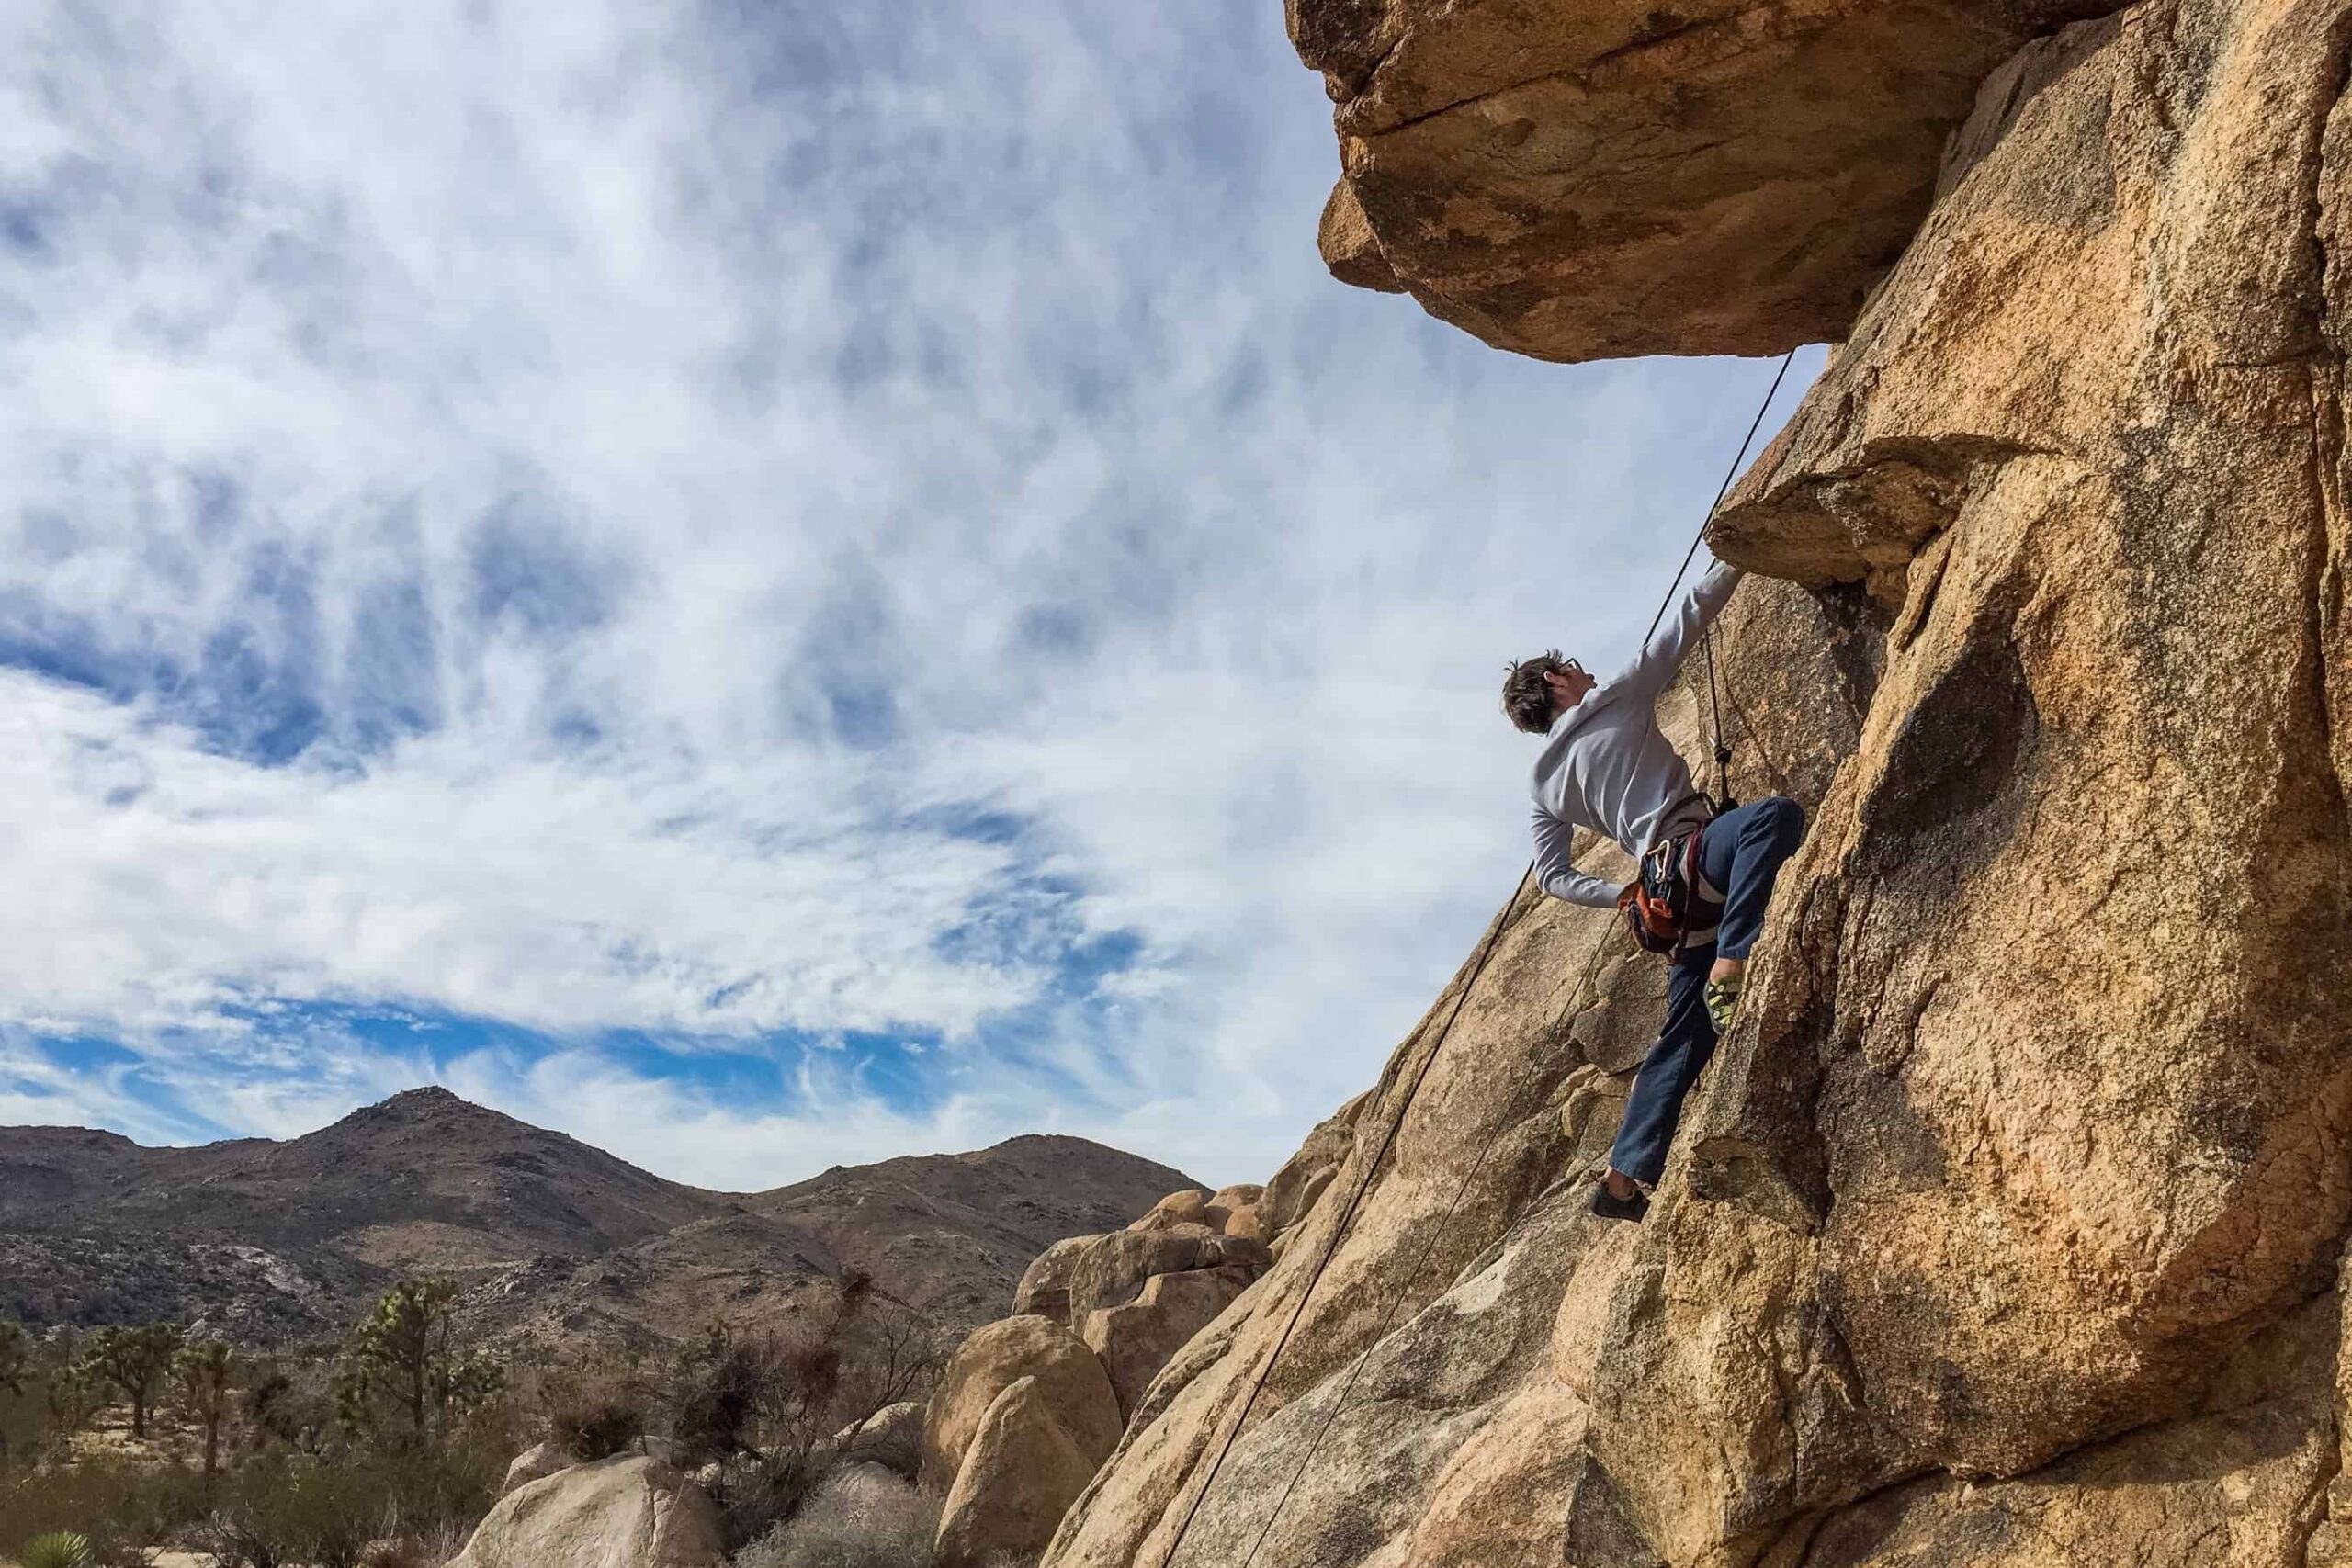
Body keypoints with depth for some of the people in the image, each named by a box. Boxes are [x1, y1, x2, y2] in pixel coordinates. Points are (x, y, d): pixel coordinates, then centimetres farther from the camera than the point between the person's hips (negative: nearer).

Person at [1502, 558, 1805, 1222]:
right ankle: (1732, 969, -41)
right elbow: (1690, 616, 7)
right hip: (1696, 848, -7)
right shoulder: (1617, 699, 8)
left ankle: (1626, 1176, 9)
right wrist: (1737, 558, 16)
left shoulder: (1546, 779, 24)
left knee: (1684, 1038, 10)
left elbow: (1553, 875, 23)